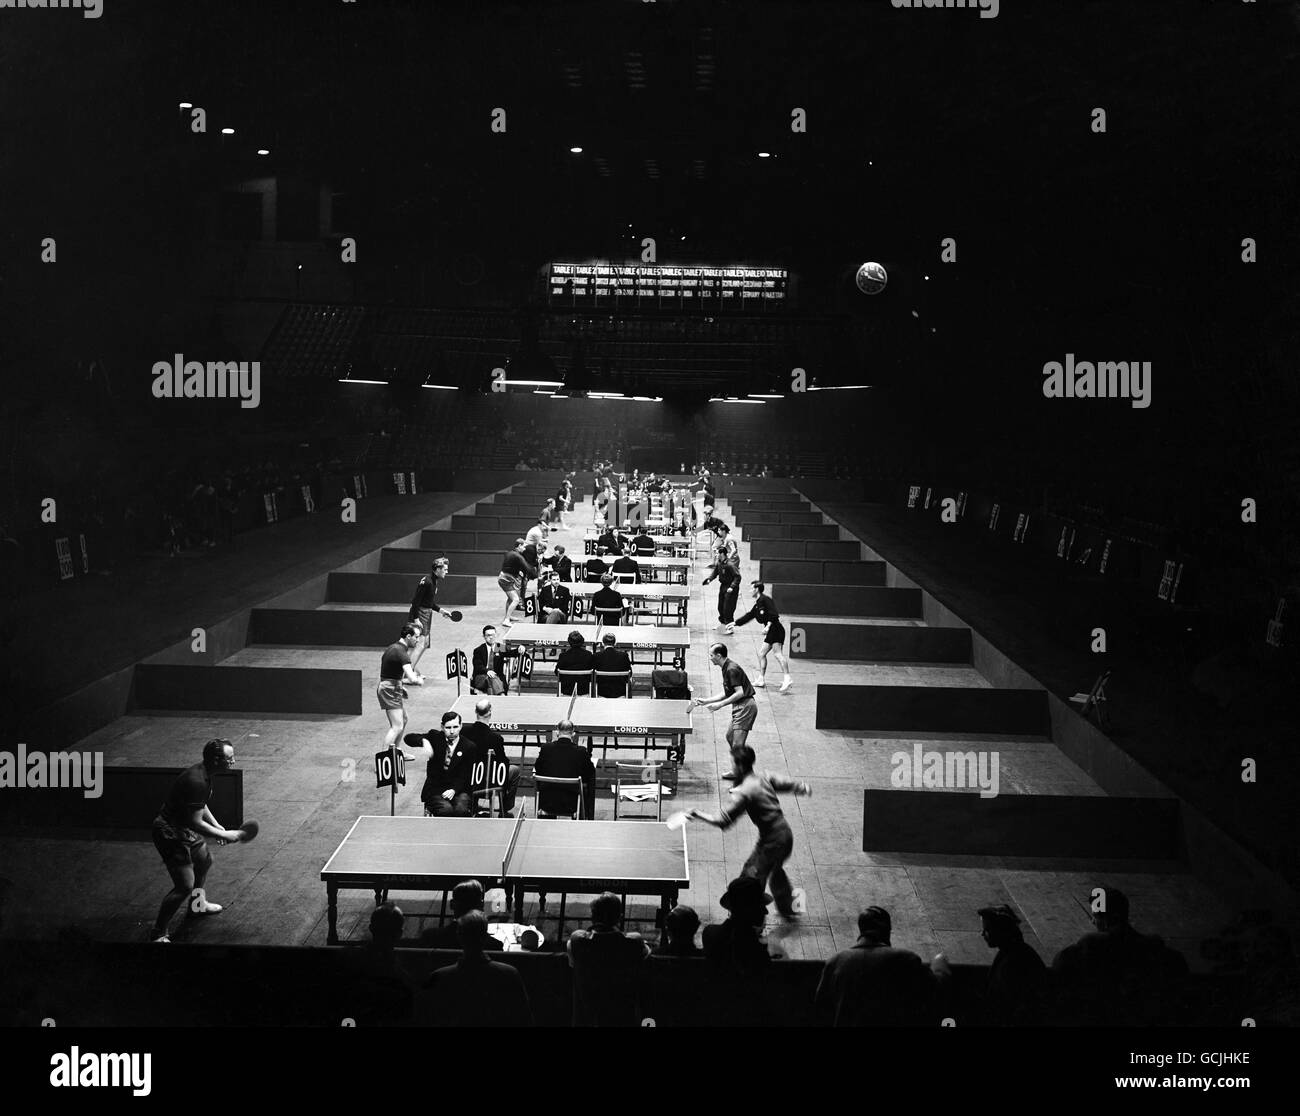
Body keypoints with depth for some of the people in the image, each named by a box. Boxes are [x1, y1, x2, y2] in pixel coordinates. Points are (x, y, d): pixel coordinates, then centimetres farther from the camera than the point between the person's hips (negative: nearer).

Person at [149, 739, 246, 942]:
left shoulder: (204, 772, 0)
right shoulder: (197, 782, -31)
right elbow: (196, 822, -28)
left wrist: (216, 825, 8)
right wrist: (225, 835, -19)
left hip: (185, 829, 11)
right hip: (171, 833, -11)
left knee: (204, 861, 30)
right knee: (185, 885, -12)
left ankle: (197, 905, 54)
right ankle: (159, 934, 0)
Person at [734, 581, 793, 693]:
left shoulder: (765, 599, -8)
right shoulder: (757, 605, 21)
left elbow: (773, 614, -19)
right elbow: (748, 616, 31)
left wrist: (768, 625, -27)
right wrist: (735, 624, 34)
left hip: (776, 629, -10)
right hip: (771, 632, 10)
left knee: (777, 653, -22)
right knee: (761, 654, 14)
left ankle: (787, 679, -32)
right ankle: (761, 680, 22)